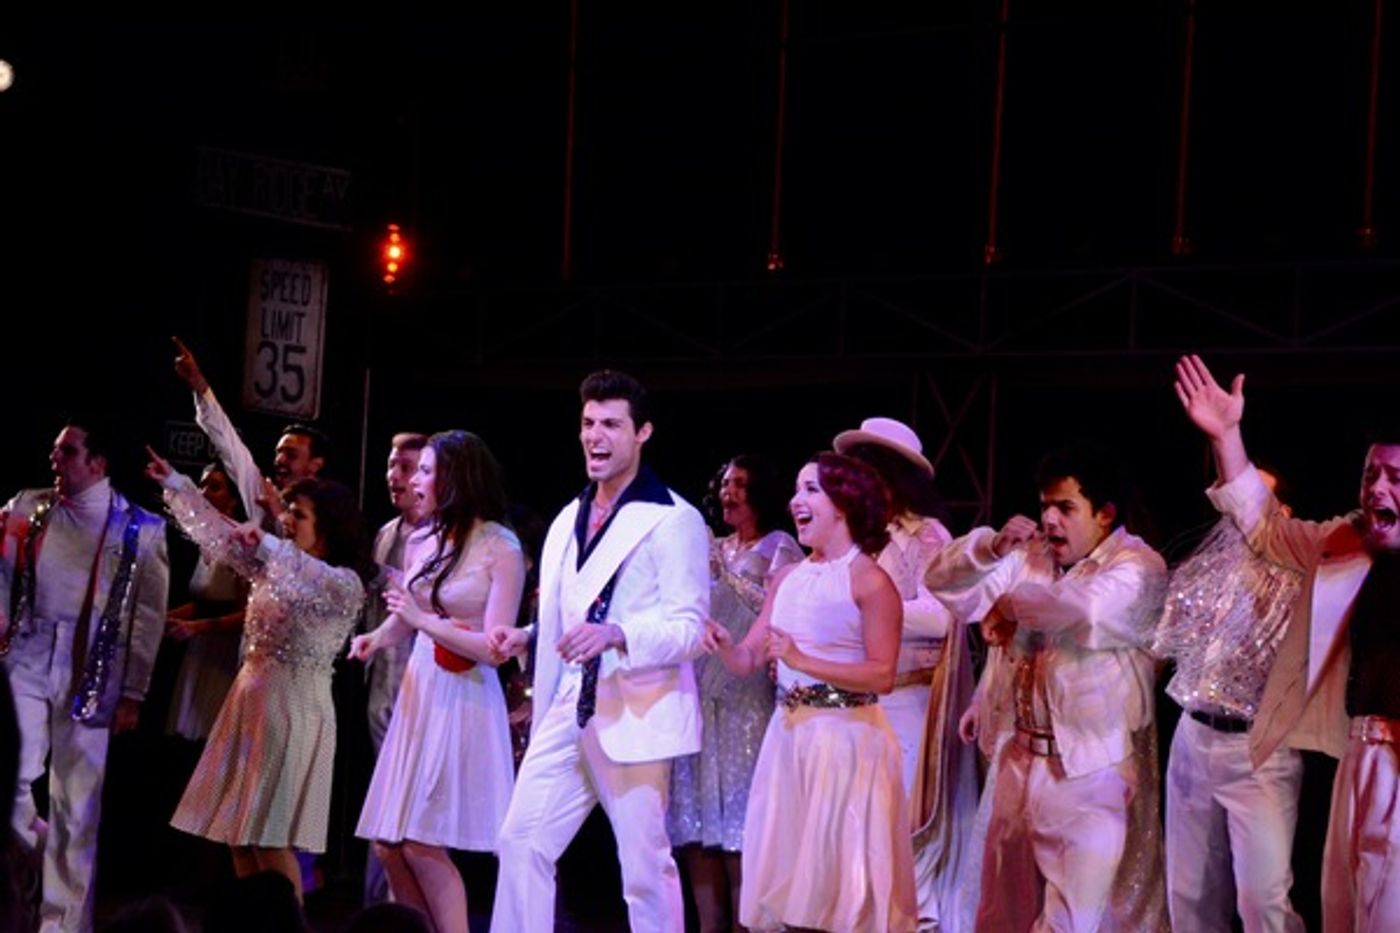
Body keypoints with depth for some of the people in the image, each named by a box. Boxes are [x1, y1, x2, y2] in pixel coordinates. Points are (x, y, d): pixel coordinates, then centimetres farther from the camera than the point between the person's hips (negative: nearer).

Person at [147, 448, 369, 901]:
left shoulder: (345, 583, -9)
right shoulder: (272, 567, 14)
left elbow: (316, 583, -30)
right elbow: (221, 535, 15)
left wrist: (269, 544, -38)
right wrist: (175, 484, 10)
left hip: (294, 704, -8)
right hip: (250, 695, 8)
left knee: (270, 838, -9)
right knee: (239, 831, 7)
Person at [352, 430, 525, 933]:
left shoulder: (500, 548, -10)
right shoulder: (422, 541, 8)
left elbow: (494, 649, -15)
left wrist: (424, 620, -20)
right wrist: (378, 637, -1)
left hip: (464, 700, -7)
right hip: (418, 692, 7)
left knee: (422, 844, -10)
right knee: (389, 844, 6)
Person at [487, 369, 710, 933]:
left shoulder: (674, 521, -7)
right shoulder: (570, 520, 18)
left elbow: (689, 627, -14)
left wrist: (616, 635, -29)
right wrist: (525, 638, 8)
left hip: (636, 714, -7)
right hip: (571, 707, 7)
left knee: (644, 863, -1)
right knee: (522, 841, 4)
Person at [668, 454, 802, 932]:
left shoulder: (779, 547, 1)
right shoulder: (713, 550, 19)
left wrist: (725, 574, -14)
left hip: (747, 697, -6)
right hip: (699, 694, 6)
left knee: (738, 820, -8)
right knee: (698, 818, 3)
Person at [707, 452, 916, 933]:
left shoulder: (869, 579, -10)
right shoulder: (788, 577, 11)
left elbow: (883, 675, -15)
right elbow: (749, 659, 8)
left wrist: (804, 662, -21)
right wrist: (724, 646, -14)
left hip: (846, 737, -7)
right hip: (789, 733, 7)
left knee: (840, 869, 0)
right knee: (786, 866, 12)